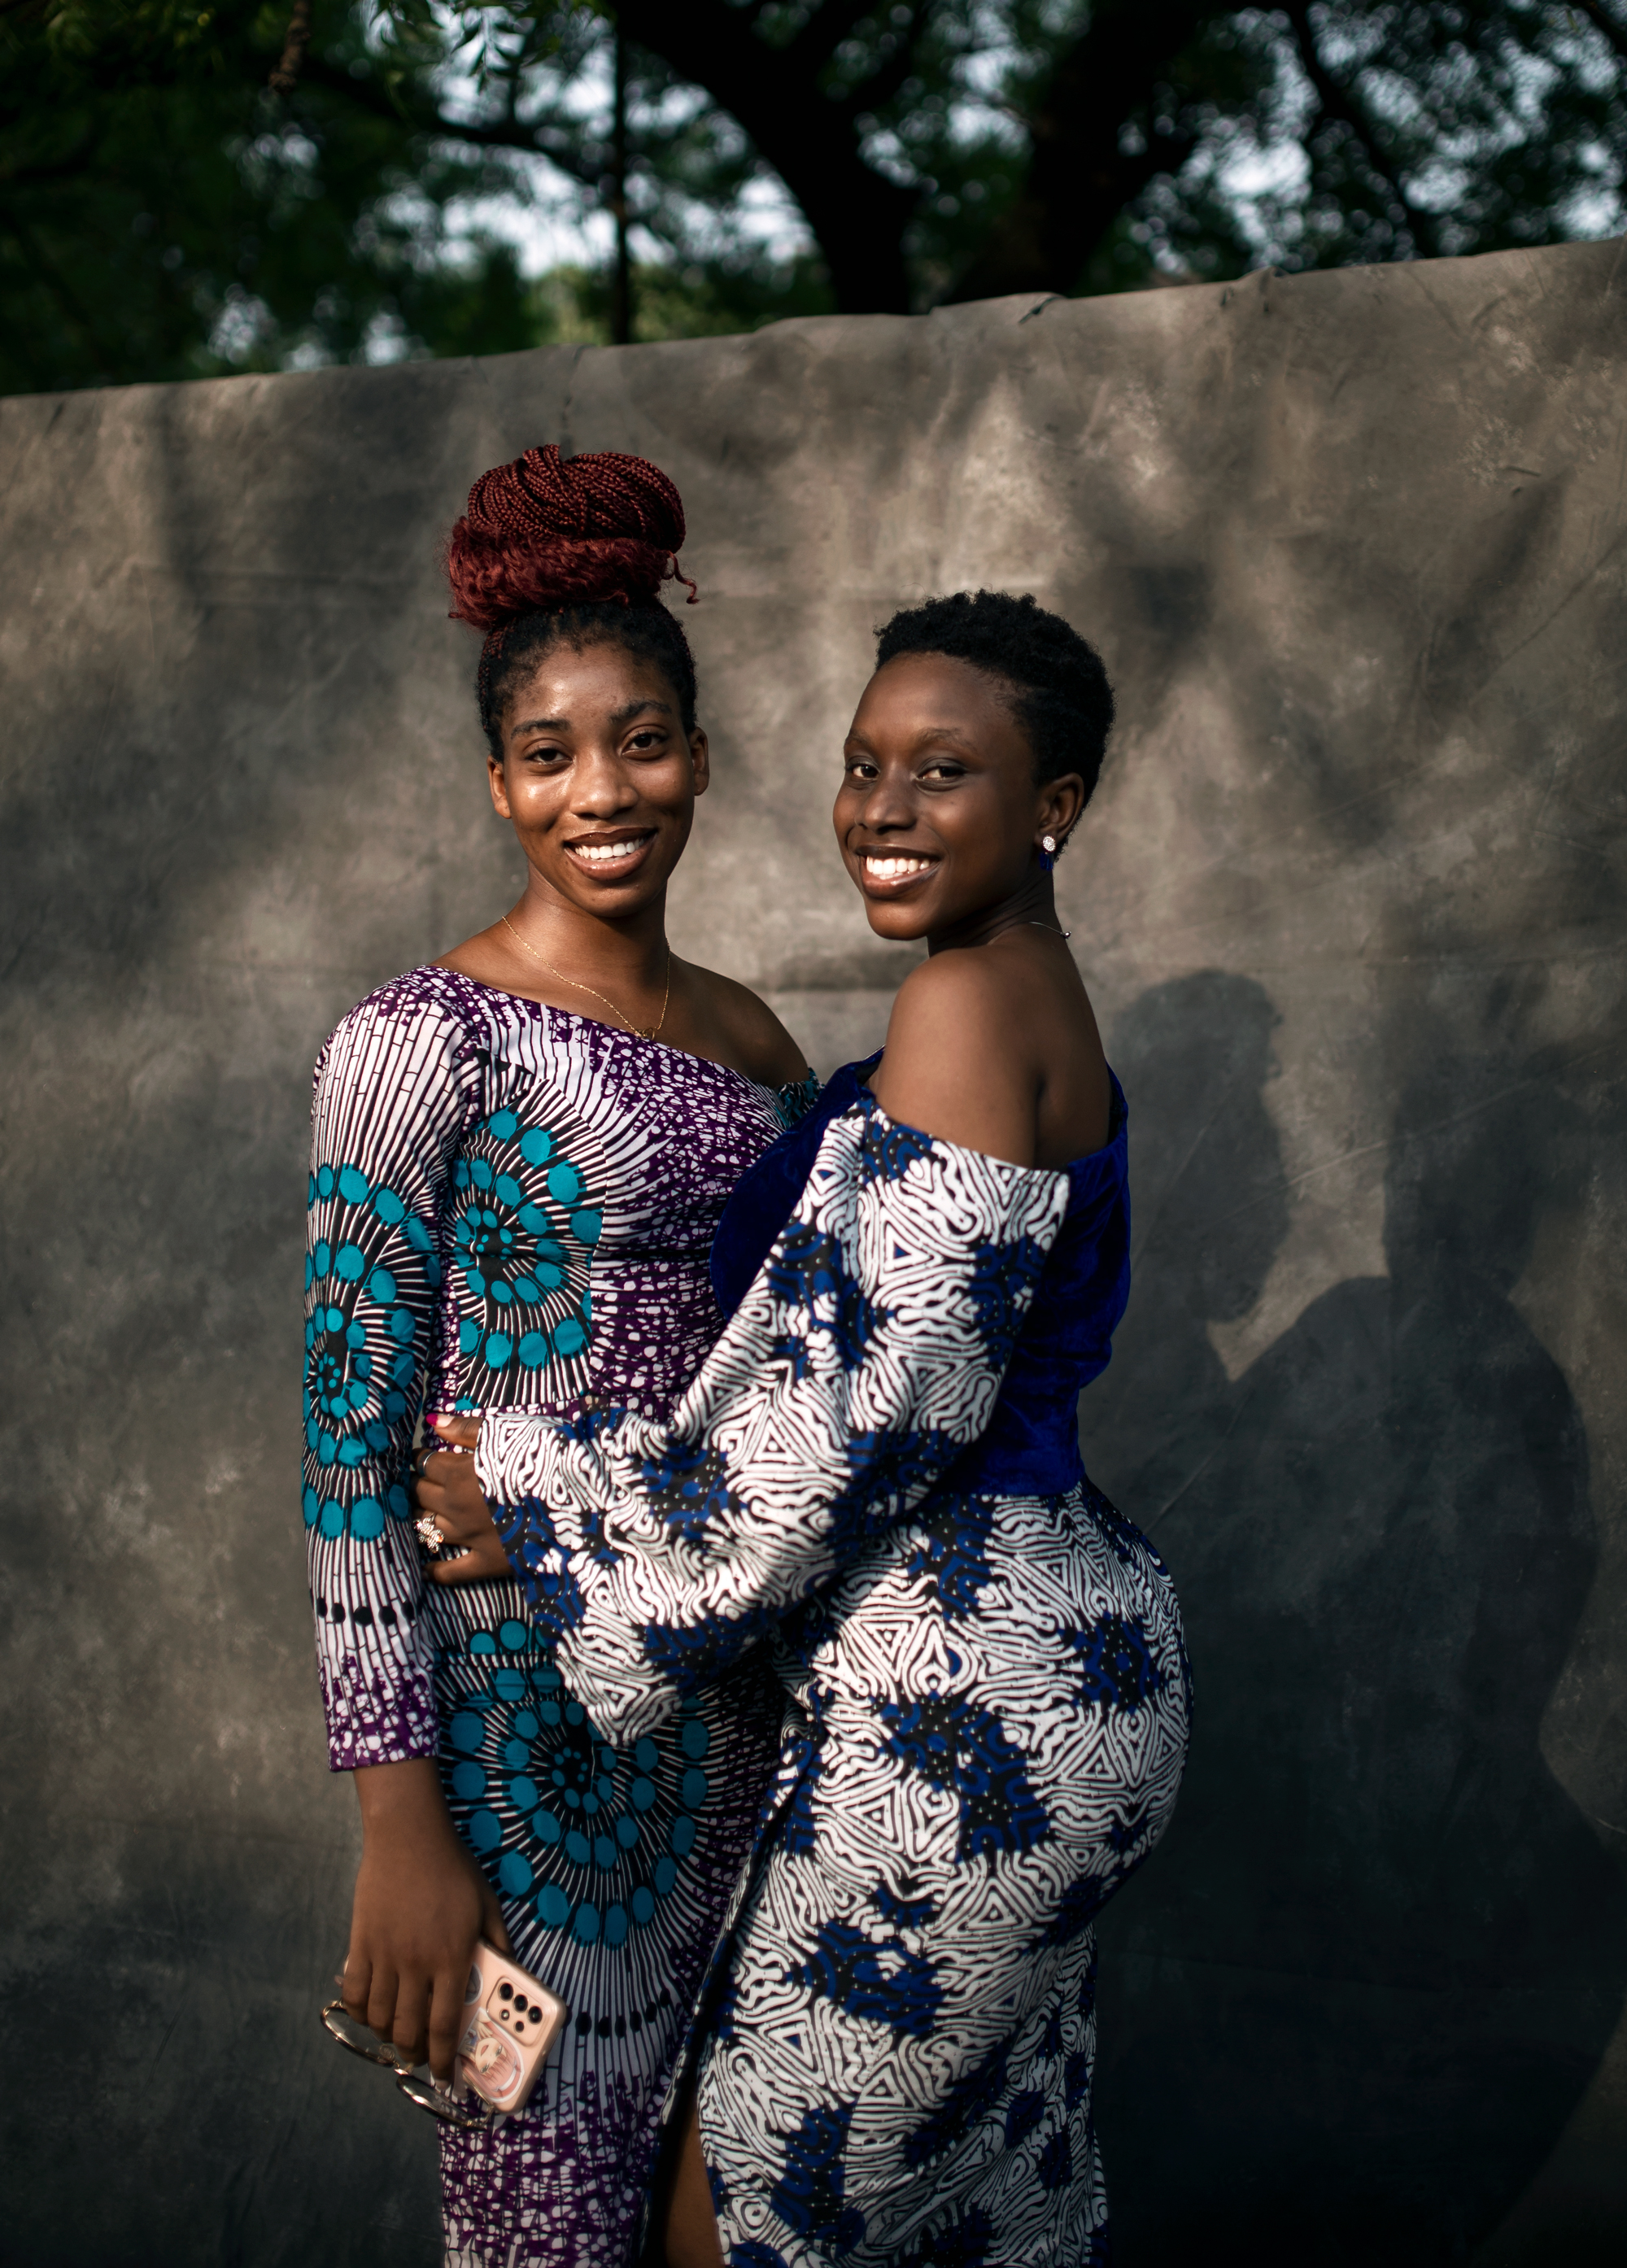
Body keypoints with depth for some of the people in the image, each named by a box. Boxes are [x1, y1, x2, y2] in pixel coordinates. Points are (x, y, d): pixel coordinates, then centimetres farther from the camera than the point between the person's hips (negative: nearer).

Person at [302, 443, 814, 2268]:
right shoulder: (422, 1037, -10)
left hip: (726, 1691, 6)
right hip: (521, 1696, -6)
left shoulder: (743, 1036, 9)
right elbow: (350, 1435, -14)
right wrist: (398, 1816, -18)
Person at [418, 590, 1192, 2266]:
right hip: (1038, 1670, 10)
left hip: (966, 1714, -10)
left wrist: (535, 1500, -10)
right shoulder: (1040, 1007, 13)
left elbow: (865, 1415, -21)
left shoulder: (966, 1010, -18)